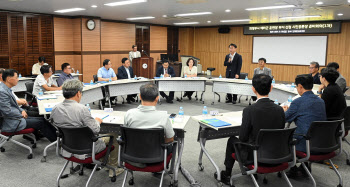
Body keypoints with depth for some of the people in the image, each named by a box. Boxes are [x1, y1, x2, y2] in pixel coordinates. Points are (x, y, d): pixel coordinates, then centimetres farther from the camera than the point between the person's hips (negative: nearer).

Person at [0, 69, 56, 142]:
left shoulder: (7, 89, 7)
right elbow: (8, 112, -25)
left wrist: (22, 110, 4)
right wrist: (21, 115, -10)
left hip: (16, 116, 10)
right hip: (11, 123, -10)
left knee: (42, 119, 5)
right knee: (40, 122, -5)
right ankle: (55, 140, 7)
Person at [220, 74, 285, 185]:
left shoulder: (249, 110, -24)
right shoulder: (279, 110, -9)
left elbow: (243, 137, -15)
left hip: (254, 156, -4)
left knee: (232, 140, 23)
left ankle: (227, 175, 36)